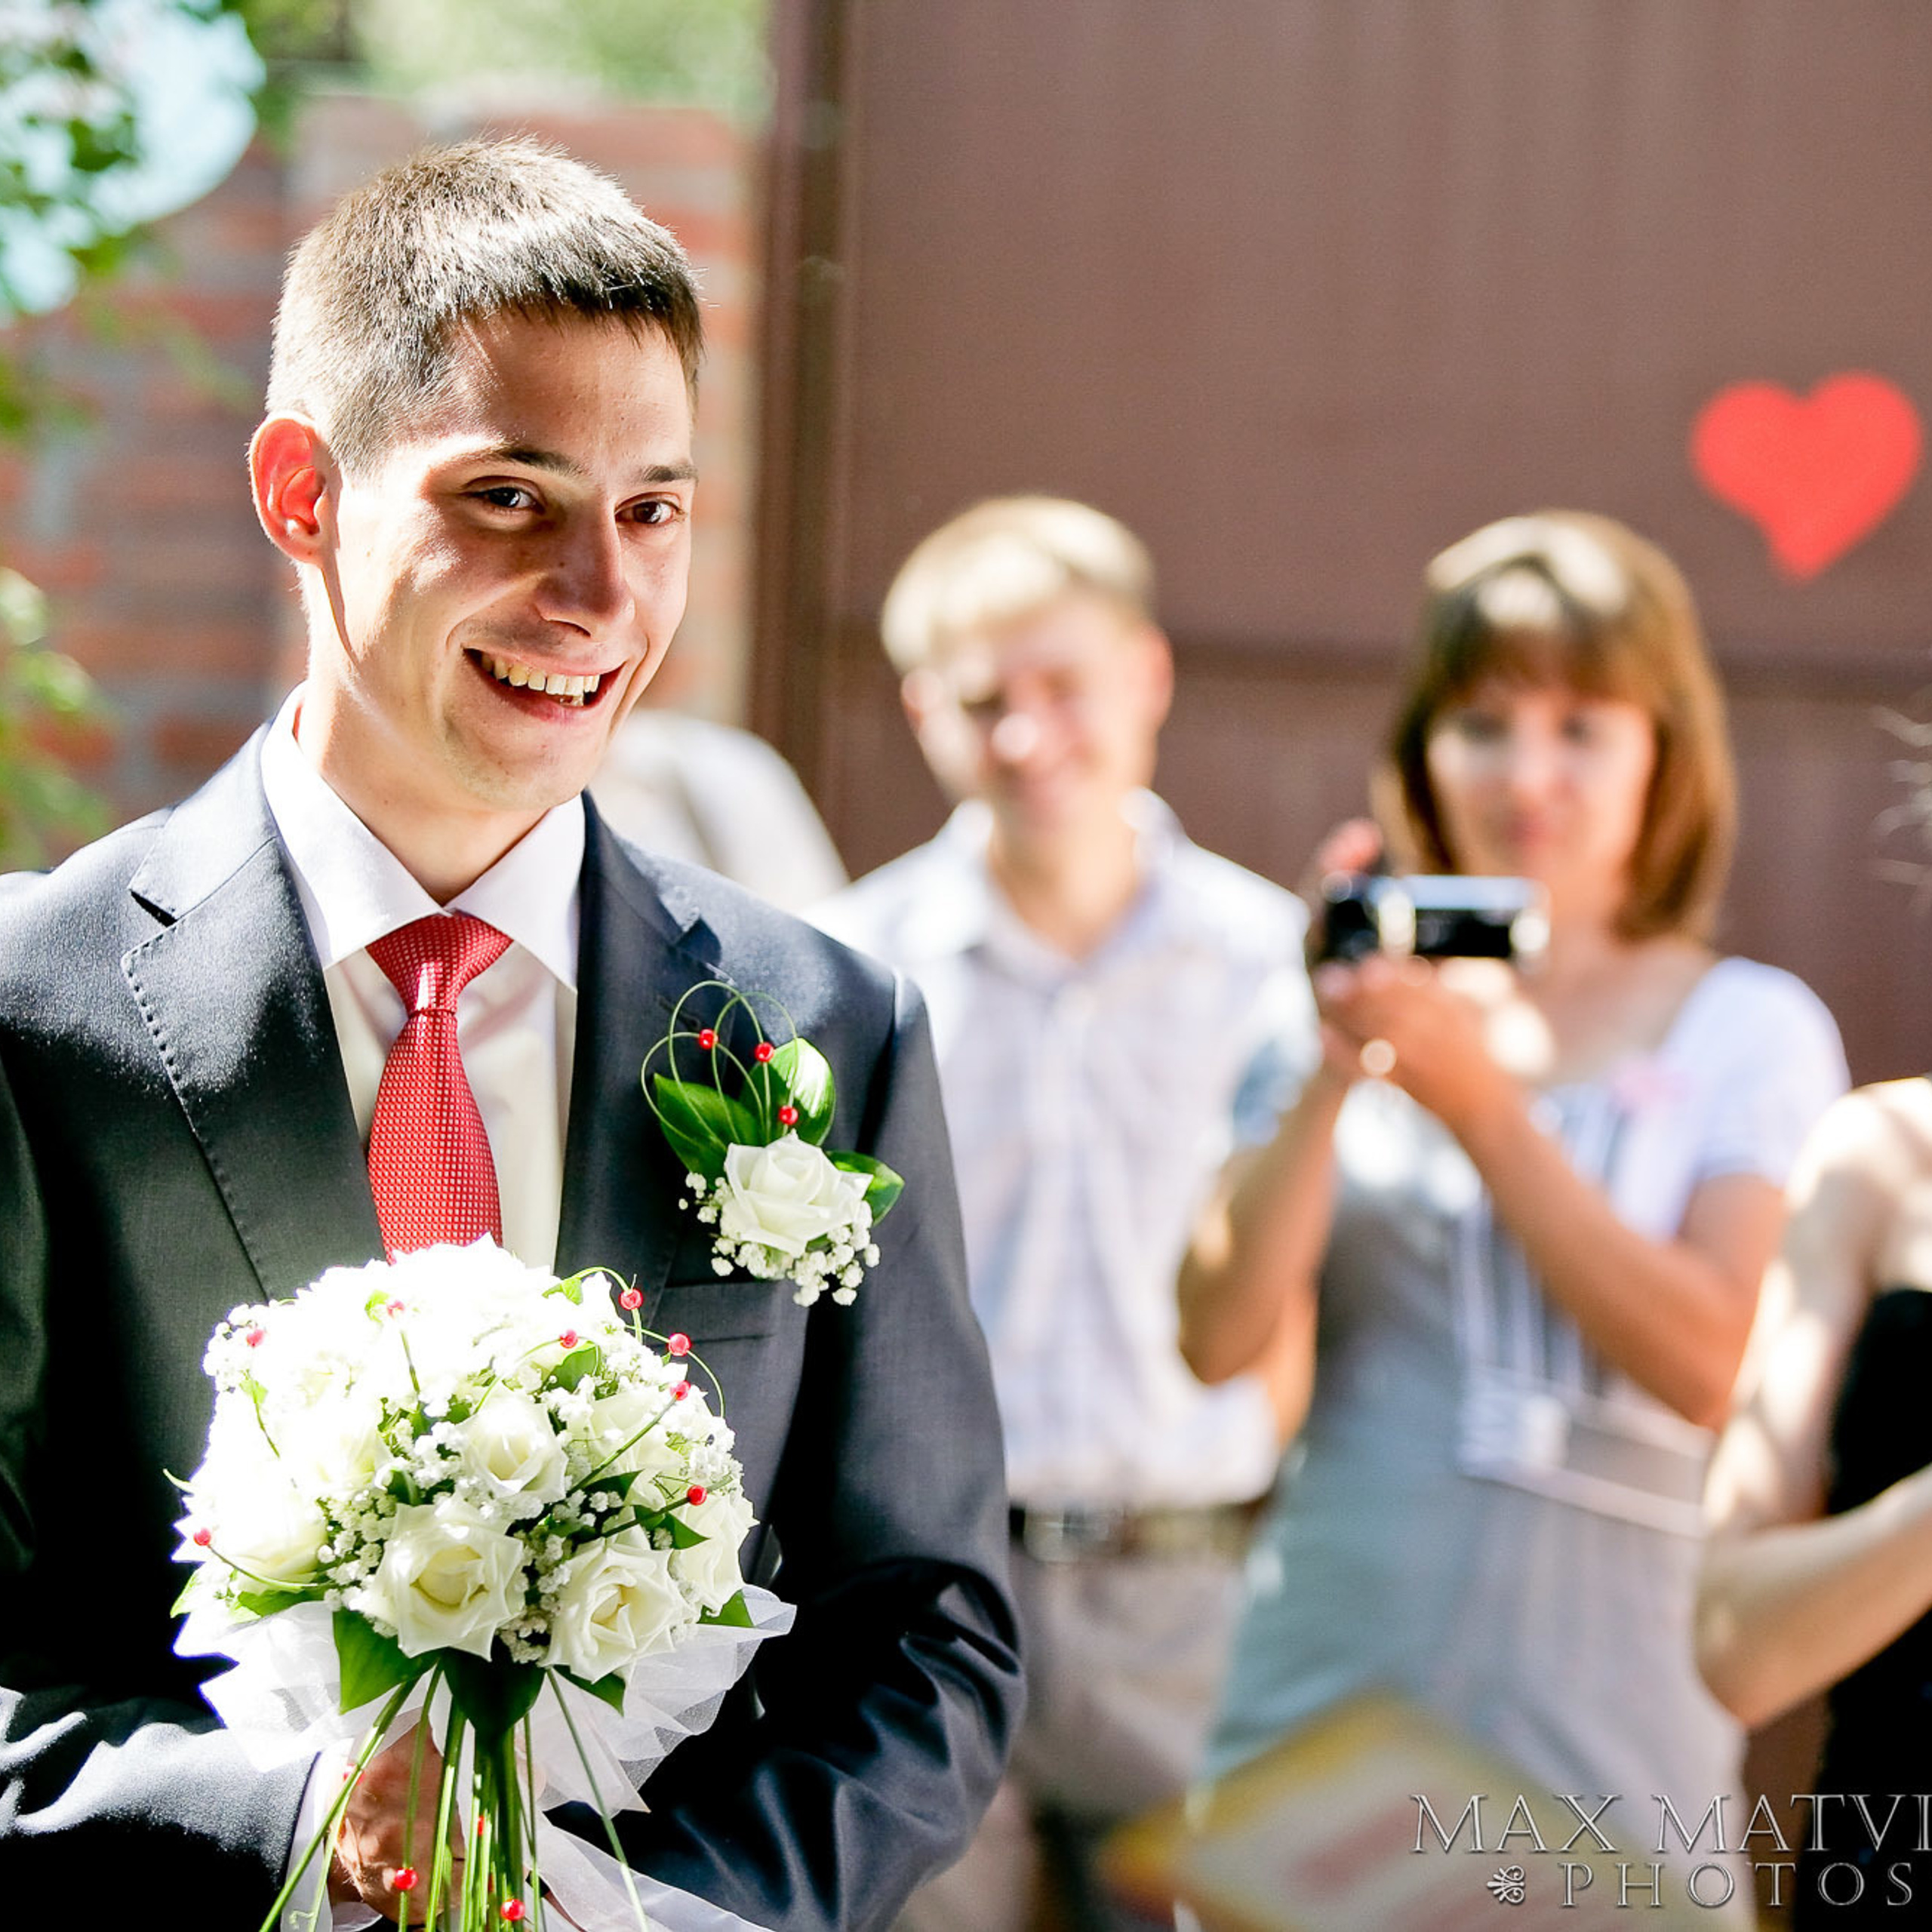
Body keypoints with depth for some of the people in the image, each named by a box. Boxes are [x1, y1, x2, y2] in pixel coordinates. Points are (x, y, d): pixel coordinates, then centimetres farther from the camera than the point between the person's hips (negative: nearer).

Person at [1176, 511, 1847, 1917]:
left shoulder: (1752, 1031, 2)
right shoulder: (1375, 1002, 7)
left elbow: (1710, 1368, -12)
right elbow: (1219, 1339, -2)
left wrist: (1479, 1101, -15)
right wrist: (1336, 1076, -14)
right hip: (1321, 1703, 2)